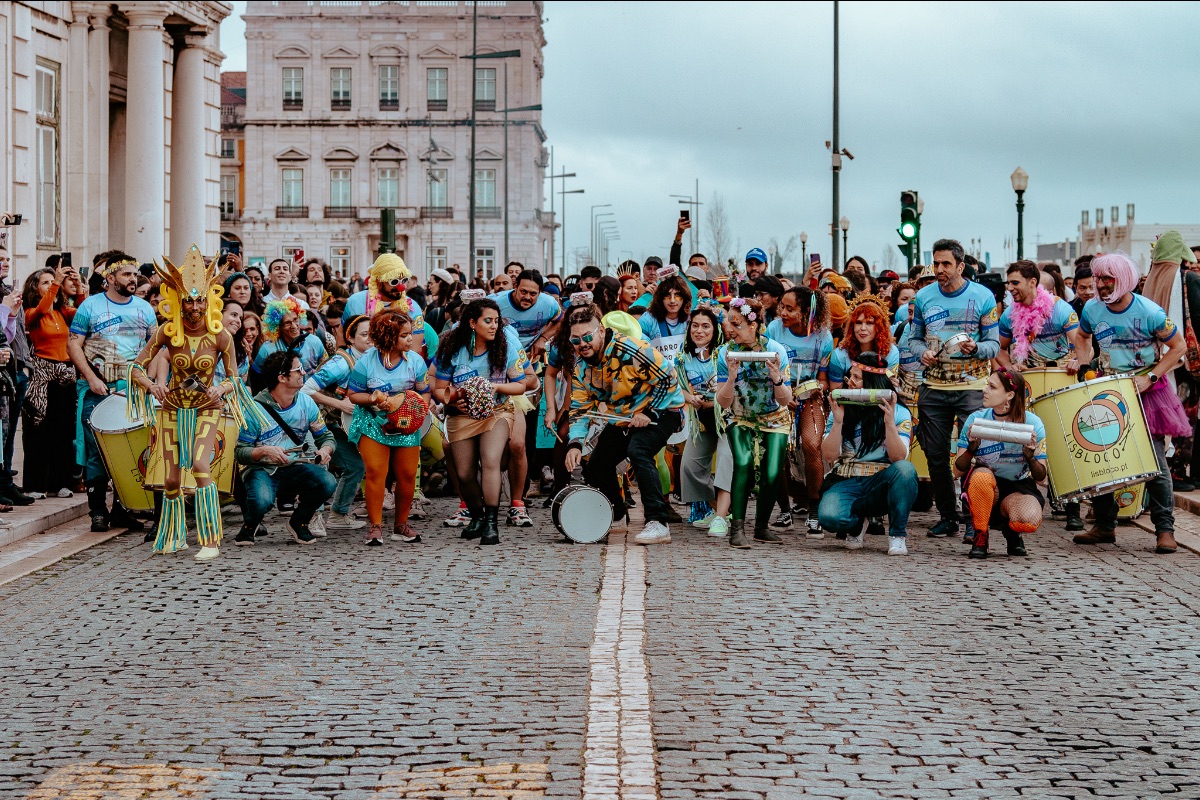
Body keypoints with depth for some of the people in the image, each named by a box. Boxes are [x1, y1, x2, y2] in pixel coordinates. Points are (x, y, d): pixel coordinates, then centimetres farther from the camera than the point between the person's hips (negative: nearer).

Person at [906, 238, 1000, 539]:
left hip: (972, 387, -3)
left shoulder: (983, 297, -3)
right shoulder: (923, 298, 6)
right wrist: (922, 352, -8)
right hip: (934, 388, 4)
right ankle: (947, 517, 19)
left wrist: (976, 348, -22)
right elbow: (914, 338, 14)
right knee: (936, 455, 7)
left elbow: (994, 344, -1)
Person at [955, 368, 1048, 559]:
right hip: (983, 487, 0)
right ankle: (980, 536, -13)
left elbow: (1040, 477, -8)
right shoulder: (976, 419, -9)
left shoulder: (1032, 423, -10)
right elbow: (958, 470, -9)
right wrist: (972, 448, -28)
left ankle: (1010, 529, 7)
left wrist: (1030, 456, -28)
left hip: (1018, 486, 0)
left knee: (1029, 521, -33)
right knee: (982, 475, -36)